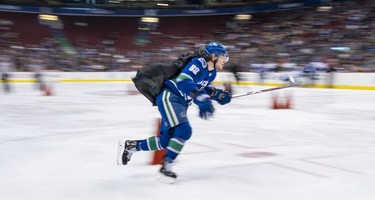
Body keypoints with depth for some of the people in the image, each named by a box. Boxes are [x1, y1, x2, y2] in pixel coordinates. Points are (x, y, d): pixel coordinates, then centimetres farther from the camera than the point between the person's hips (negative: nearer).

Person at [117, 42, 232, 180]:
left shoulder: (211, 73, 10)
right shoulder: (198, 63, -19)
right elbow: (183, 82, -33)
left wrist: (219, 95, 10)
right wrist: (201, 98, -44)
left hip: (180, 103, 10)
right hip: (169, 97, -10)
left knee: (166, 140, 8)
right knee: (183, 130, -22)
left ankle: (130, 146, 22)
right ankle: (166, 166, -11)